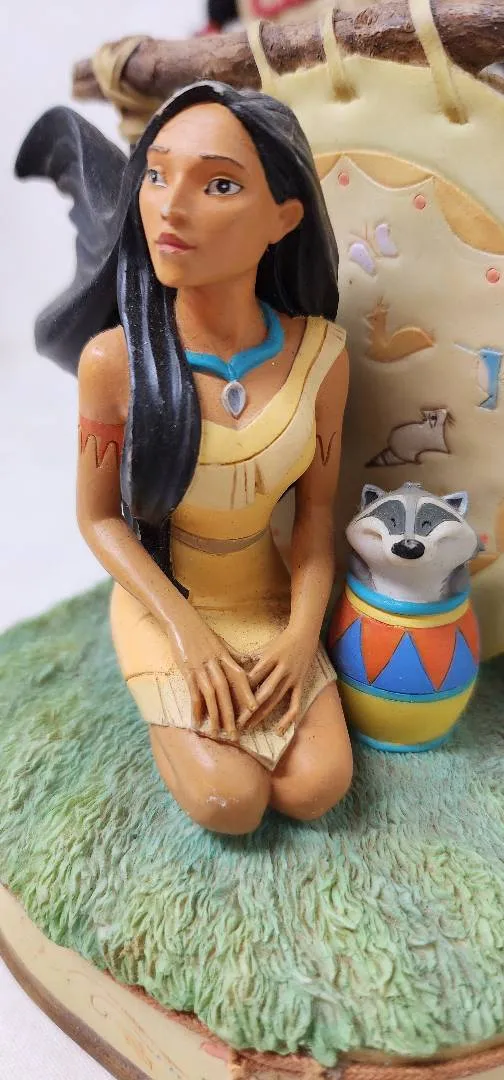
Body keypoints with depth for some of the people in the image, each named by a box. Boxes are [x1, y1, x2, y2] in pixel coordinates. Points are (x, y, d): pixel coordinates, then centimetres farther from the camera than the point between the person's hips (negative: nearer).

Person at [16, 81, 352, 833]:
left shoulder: (319, 353, -16)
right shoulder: (113, 361, -23)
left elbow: (316, 508, -5)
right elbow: (99, 519, -11)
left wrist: (302, 632, -15)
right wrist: (189, 633, -17)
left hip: (267, 595, 3)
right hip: (161, 598, -2)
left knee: (319, 788, -2)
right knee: (231, 802, -8)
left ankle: (203, 701, 22)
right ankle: (170, 693, 20)